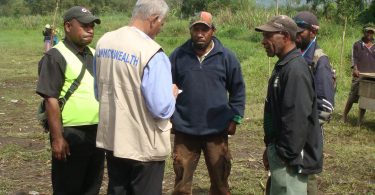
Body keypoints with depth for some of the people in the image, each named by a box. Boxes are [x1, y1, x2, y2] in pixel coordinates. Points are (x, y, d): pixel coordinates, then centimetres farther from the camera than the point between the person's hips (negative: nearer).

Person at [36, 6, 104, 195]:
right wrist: (57, 138, -20)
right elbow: (51, 100, -16)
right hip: (71, 135, -7)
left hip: (97, 132, 7)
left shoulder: (94, 55, 12)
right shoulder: (56, 57, -11)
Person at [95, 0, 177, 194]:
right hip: (144, 144, -6)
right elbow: (161, 109, -22)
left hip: (111, 138, 7)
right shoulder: (152, 53, -22)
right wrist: (172, 94, -2)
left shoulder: (104, 42, 1)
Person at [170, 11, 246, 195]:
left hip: (217, 131, 0)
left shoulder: (226, 57, -1)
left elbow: (238, 90, 7)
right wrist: (169, 117, 0)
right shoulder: (178, 55, -2)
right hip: (184, 130, 0)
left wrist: (235, 118, 2)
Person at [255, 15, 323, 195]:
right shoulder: (283, 66, 12)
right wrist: (270, 147, 18)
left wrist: (286, 156, -22)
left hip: (290, 156, -10)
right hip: (279, 149, 10)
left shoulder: (295, 69, -20)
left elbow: (297, 119, -26)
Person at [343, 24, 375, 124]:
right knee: (352, 97, -4)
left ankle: (360, 119, 12)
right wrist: (355, 69, -18)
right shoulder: (357, 45, 7)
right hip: (358, 75, -2)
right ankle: (344, 115, 10)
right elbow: (354, 58, -2)